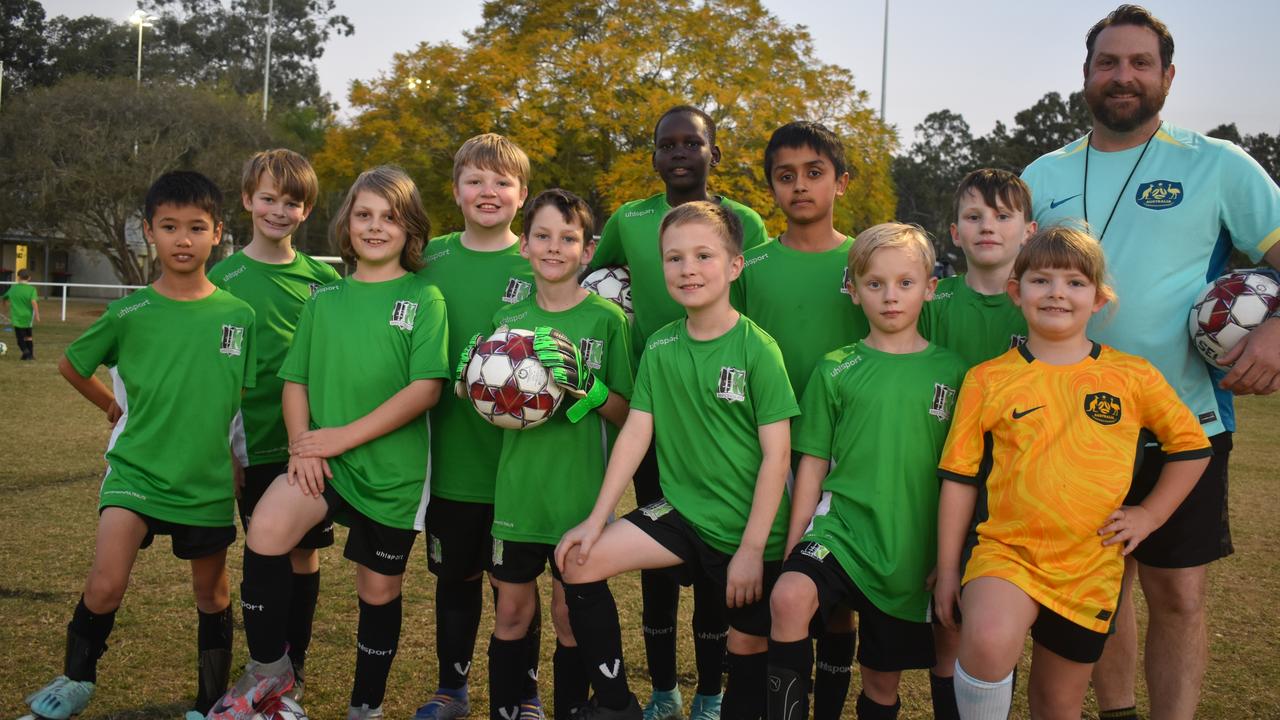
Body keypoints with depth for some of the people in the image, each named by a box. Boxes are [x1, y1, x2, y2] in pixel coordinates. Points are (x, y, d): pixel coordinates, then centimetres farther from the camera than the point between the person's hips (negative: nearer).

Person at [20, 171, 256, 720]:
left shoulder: (238, 316, -4)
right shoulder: (129, 313, -6)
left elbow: (243, 400, 5)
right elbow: (70, 365, 10)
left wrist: (241, 468, 7)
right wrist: (116, 407, 14)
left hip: (209, 481, 1)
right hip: (135, 469, -1)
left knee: (212, 594, 13)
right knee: (106, 586, -17)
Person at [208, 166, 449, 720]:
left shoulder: (424, 299, -2)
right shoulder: (324, 299, 10)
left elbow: (426, 388, -12)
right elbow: (295, 379, 11)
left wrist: (345, 436, -16)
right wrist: (302, 443, -8)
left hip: (393, 470, -2)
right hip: (324, 462, 2)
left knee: (379, 591, 9)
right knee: (266, 528, -25)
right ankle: (269, 671, -4)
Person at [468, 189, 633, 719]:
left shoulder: (607, 319, -4)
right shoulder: (508, 319, 6)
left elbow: (627, 414, -2)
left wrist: (589, 389, -21)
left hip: (580, 492, -3)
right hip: (517, 489, 3)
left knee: (570, 614, 7)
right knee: (512, 610, 10)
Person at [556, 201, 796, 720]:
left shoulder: (757, 349, -12)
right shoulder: (659, 347, 1)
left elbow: (776, 453, -13)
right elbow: (635, 433, 2)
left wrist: (752, 547, -15)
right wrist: (597, 519, -3)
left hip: (748, 527, -4)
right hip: (682, 509, 4)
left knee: (748, 646, 4)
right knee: (579, 561, -8)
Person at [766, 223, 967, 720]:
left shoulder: (951, 372, 2)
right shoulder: (836, 370, 1)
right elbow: (812, 464, 4)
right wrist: (793, 546, 1)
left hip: (911, 549, 1)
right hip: (839, 528, -1)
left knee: (883, 679, 11)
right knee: (789, 597, -31)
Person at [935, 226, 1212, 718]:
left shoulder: (1133, 376, 2)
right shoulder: (988, 379, -1)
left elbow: (1192, 445, 14)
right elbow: (959, 477, 1)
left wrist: (1150, 514, 5)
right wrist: (947, 570, 1)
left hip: (1089, 568, 2)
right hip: (1006, 552, -2)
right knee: (989, 642, -32)